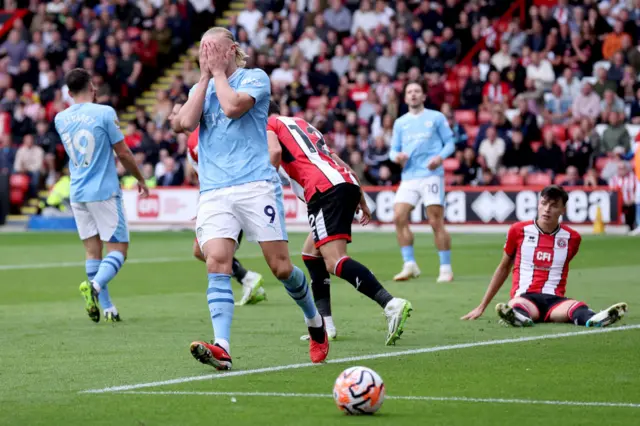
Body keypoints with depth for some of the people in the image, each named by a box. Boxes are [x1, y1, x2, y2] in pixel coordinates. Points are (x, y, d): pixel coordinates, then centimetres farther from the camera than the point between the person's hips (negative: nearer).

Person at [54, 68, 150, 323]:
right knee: (118, 249, -1)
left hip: (77, 194, 5)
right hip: (104, 191, -5)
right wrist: (140, 180, 7)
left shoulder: (60, 119, 5)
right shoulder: (105, 113, -11)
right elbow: (123, 153, -6)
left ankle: (107, 309, 6)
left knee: (92, 251, 9)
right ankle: (95, 285, -27)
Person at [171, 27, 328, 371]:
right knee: (217, 263, -17)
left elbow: (232, 107, -15)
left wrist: (217, 71, -1)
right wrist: (204, 76, 4)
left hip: (256, 185, -3)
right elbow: (185, 122, -1)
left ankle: (315, 322, 25)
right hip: (213, 193, 3)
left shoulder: (255, 78, 4)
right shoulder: (199, 88, 19)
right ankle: (221, 348, -27)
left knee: (281, 267, -2)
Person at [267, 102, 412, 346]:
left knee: (334, 261, -18)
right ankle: (325, 325, 14)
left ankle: (391, 304, -37)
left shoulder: (268, 125, 13)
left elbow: (275, 152, -10)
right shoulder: (301, 124, 33)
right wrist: (361, 199, 30)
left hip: (325, 189, -8)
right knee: (311, 254, 21)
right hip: (348, 182, 8)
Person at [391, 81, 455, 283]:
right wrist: (396, 156, -6)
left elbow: (450, 142, 4)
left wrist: (440, 157, -15)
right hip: (409, 177, 4)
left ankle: (446, 268, 0)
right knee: (399, 217, -11)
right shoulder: (400, 123, 17)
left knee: (436, 222, -8)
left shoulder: (436, 117, 7)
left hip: (431, 175, -4)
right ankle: (409, 265, -4)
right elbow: (394, 149, 18)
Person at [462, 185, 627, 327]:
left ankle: (592, 319, -70)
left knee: (578, 307, -37)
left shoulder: (572, 238, 9)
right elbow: (503, 268, 19)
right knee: (516, 306, -41)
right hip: (524, 296, -1)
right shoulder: (519, 230, 8)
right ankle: (519, 316, -76)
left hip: (555, 300, 1)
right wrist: (481, 307, 21)